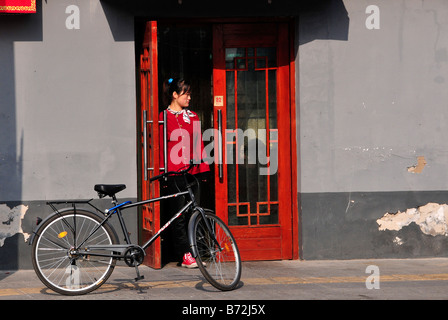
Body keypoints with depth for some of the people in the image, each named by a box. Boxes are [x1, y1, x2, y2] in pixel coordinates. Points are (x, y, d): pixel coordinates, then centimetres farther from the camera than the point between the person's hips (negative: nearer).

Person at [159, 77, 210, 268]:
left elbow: (198, 144, 15)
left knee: (192, 213, 4)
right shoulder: (164, 117, -2)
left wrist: (203, 169, 10)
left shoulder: (192, 117, 14)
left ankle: (191, 253, 11)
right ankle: (184, 255, 1)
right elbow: (161, 147, -3)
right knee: (178, 216, -3)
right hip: (174, 174, -5)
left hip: (192, 173, 5)